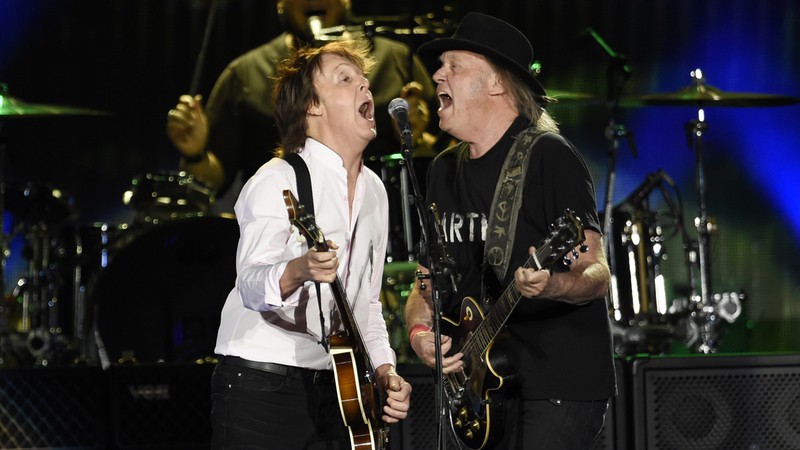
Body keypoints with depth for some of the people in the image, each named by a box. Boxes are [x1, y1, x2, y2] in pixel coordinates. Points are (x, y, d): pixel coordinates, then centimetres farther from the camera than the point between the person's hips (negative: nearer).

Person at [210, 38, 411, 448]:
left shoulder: (374, 191, 14)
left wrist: (383, 368, 6)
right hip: (260, 384, -7)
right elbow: (252, 285, -23)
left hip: (334, 387, 7)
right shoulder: (278, 180, -9)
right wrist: (299, 271, -43)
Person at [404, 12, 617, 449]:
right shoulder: (445, 171, 12)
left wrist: (550, 286, -37)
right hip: (479, 388, 7)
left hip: (559, 385, -7)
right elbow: (427, 279, 19)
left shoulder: (549, 158, -10)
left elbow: (597, 273, -16)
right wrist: (419, 331, -2)